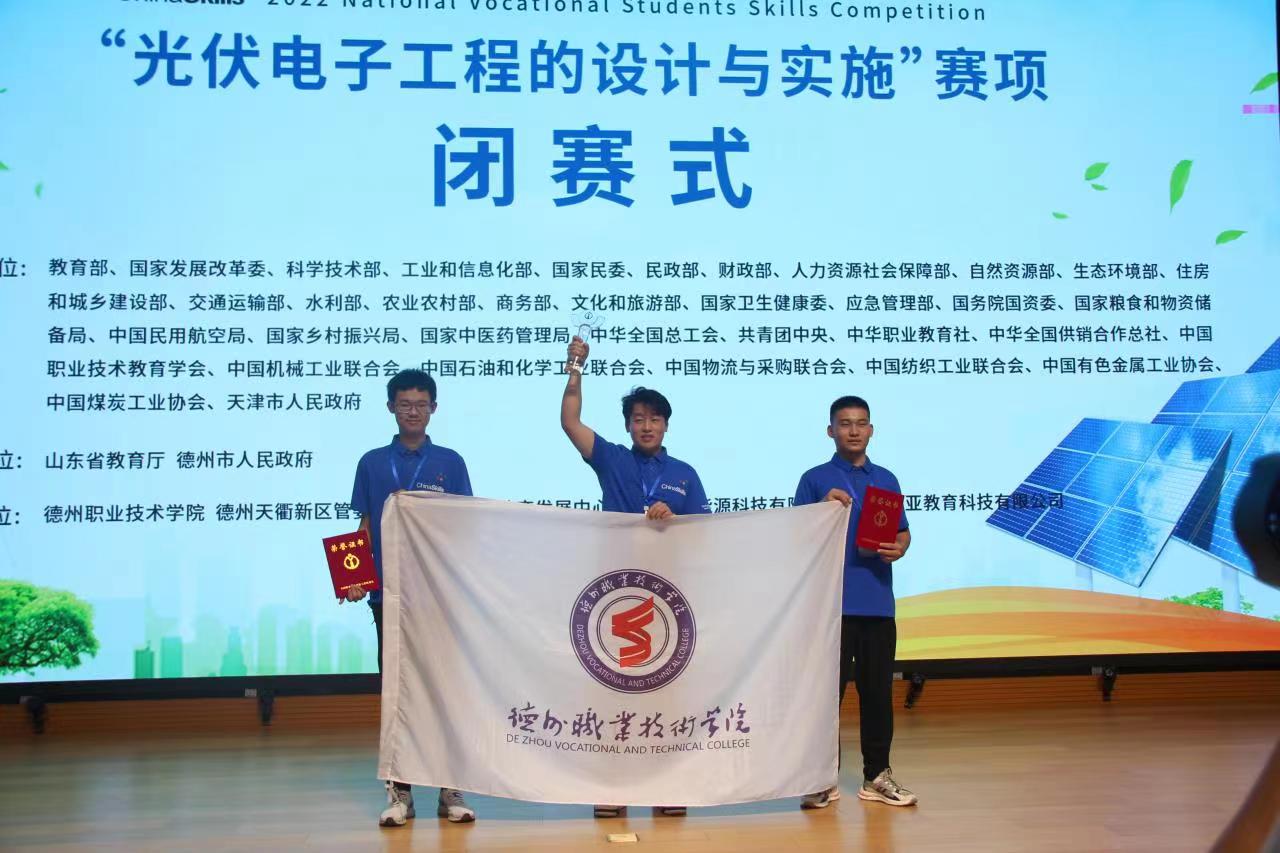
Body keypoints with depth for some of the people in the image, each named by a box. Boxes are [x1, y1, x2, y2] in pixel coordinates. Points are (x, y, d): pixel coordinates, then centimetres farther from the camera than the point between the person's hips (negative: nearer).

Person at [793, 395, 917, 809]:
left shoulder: (886, 479, 14)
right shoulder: (815, 480, 3)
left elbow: (903, 532, 17)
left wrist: (898, 549, -6)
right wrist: (824, 509, -16)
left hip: (878, 603, 4)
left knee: (878, 690, 8)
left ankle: (877, 775, 17)